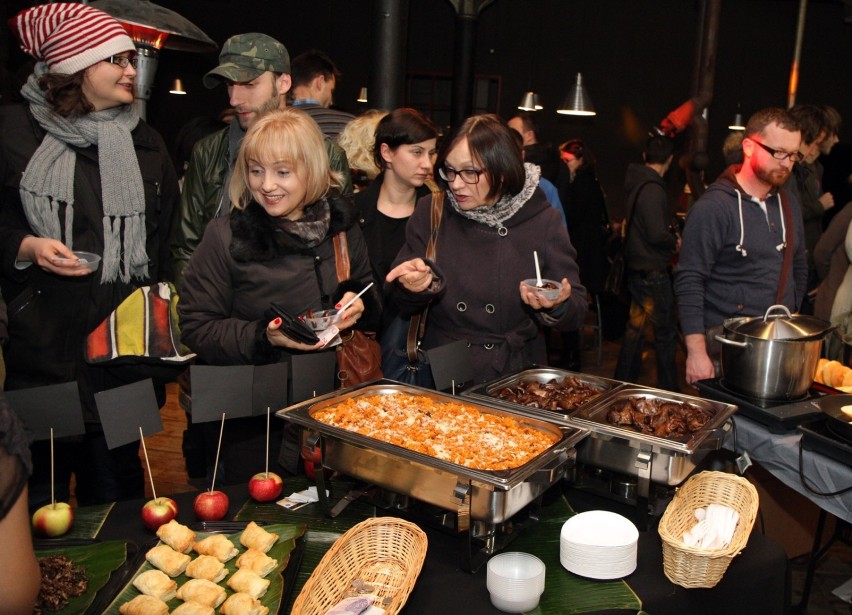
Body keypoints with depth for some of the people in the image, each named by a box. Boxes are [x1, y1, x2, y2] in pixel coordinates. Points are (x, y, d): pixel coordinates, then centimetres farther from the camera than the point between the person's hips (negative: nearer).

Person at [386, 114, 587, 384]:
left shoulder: (543, 222, 2)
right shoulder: (430, 212, 6)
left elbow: (577, 312, 5)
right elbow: (403, 305, 9)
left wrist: (556, 306, -18)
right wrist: (413, 286, -14)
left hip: (516, 376, 0)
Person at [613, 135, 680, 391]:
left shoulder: (636, 184, 9)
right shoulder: (653, 189, -20)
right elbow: (657, 233, -24)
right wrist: (675, 242, -6)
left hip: (637, 269, 9)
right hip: (653, 271, -9)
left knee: (635, 327, 17)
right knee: (665, 332, 0)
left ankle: (624, 381, 25)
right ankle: (668, 389, 8)